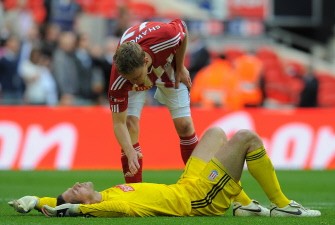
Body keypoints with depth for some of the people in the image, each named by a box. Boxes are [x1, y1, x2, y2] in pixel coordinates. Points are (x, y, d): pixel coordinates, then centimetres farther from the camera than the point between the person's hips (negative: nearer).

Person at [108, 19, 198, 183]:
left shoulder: (167, 36, -45)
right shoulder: (117, 80, -42)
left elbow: (182, 27, -18)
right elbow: (118, 123, -33)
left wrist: (180, 68, -11)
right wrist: (130, 152, -50)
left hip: (167, 66, 1)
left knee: (184, 124, -4)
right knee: (130, 124, -19)